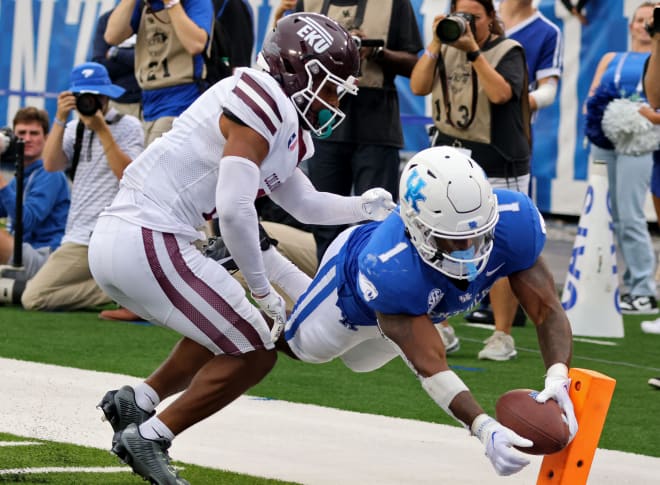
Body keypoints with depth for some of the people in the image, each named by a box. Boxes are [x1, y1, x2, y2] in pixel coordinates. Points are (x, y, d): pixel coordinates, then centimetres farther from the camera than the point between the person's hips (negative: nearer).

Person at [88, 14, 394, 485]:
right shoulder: (263, 104, -11)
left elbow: (306, 204, 31)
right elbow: (235, 210, -18)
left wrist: (362, 207, 13)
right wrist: (262, 289, -7)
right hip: (150, 243, -10)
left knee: (223, 331, 27)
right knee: (253, 353, -1)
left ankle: (138, 400, 16)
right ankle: (148, 437, 1)